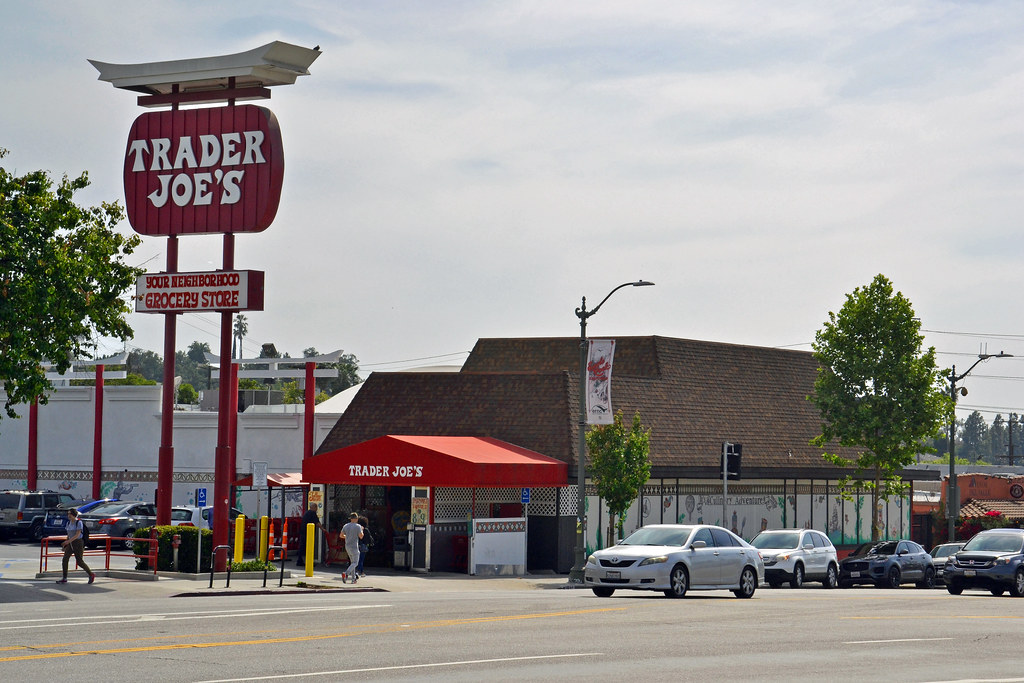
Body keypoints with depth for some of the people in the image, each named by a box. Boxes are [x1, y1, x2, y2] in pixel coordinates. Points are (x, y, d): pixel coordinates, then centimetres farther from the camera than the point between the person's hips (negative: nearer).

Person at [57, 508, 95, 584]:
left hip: (78, 543, -7)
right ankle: (64, 578, -2)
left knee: (80, 562, -4)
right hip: (70, 544, 7)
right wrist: (65, 545, 16)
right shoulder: (69, 523, 10)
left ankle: (91, 575, 16)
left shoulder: (79, 522, -12)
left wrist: (68, 541, -29)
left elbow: (77, 534, -20)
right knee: (65, 559, -7)